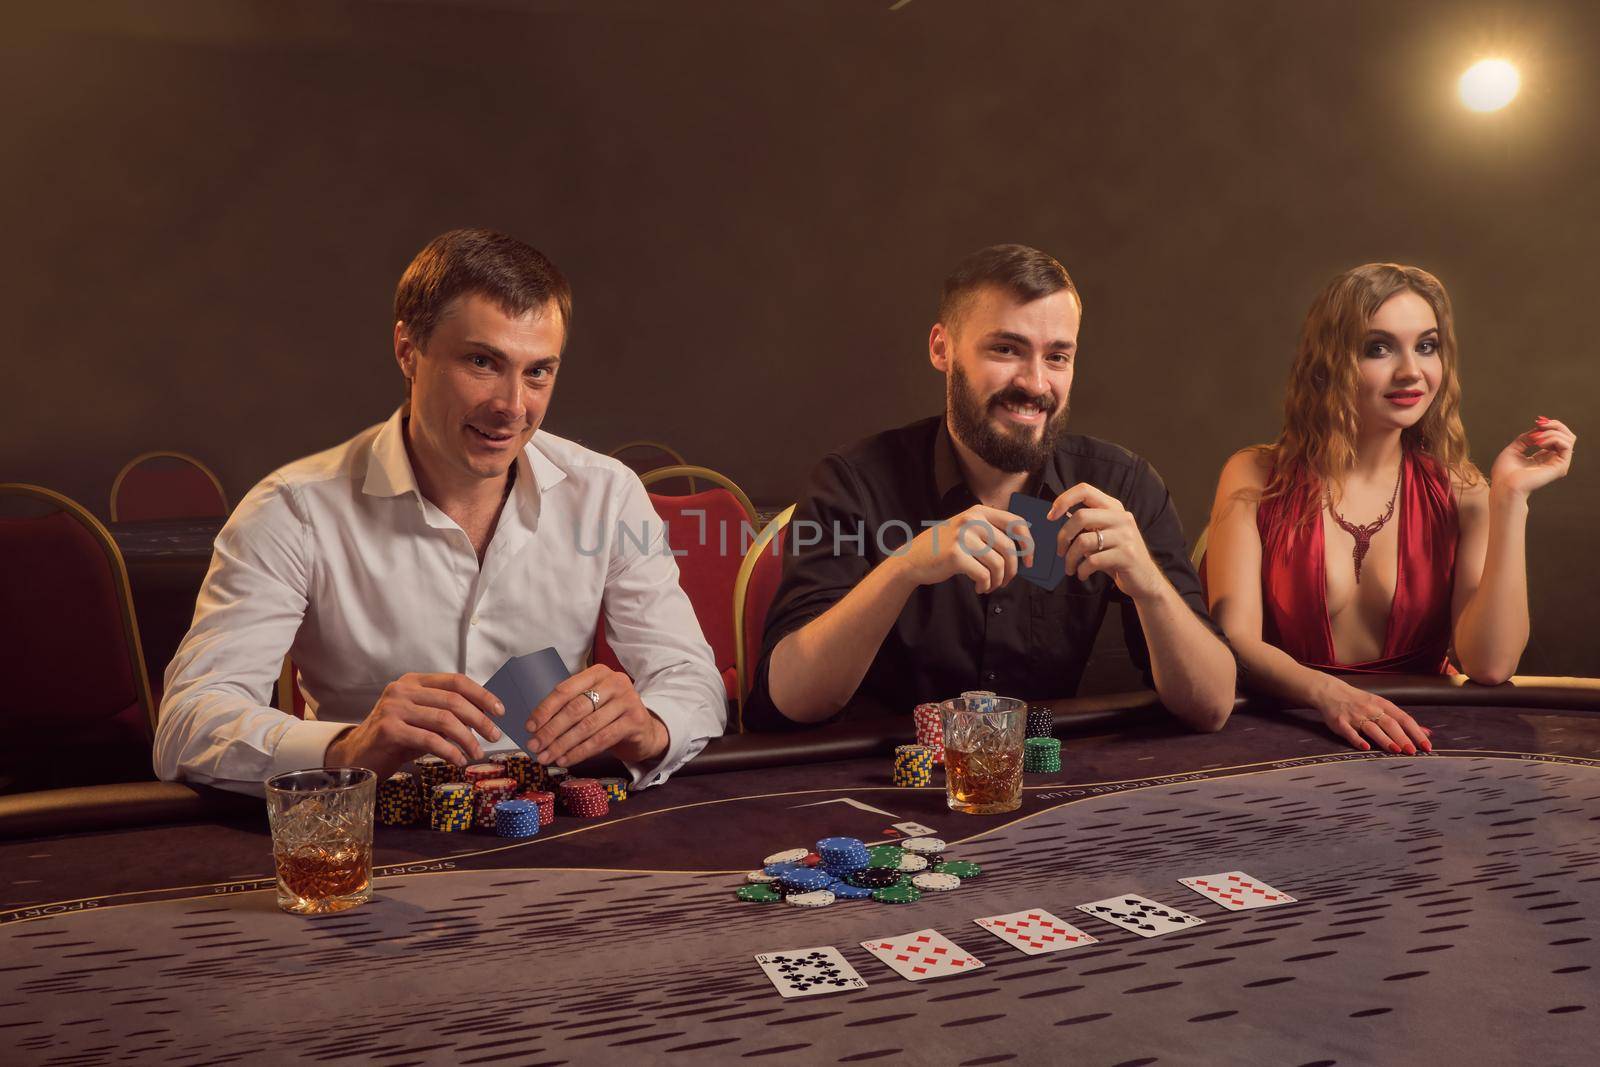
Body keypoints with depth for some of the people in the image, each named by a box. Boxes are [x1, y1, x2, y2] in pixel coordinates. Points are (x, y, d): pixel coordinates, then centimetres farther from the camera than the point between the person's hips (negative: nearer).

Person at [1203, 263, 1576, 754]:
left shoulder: (1459, 491, 4)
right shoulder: (1255, 478, -1)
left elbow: (1489, 666, -8)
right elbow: (1236, 641, -11)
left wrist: (1510, 496, -10)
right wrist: (1329, 694, -29)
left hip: (1412, 748, 1)